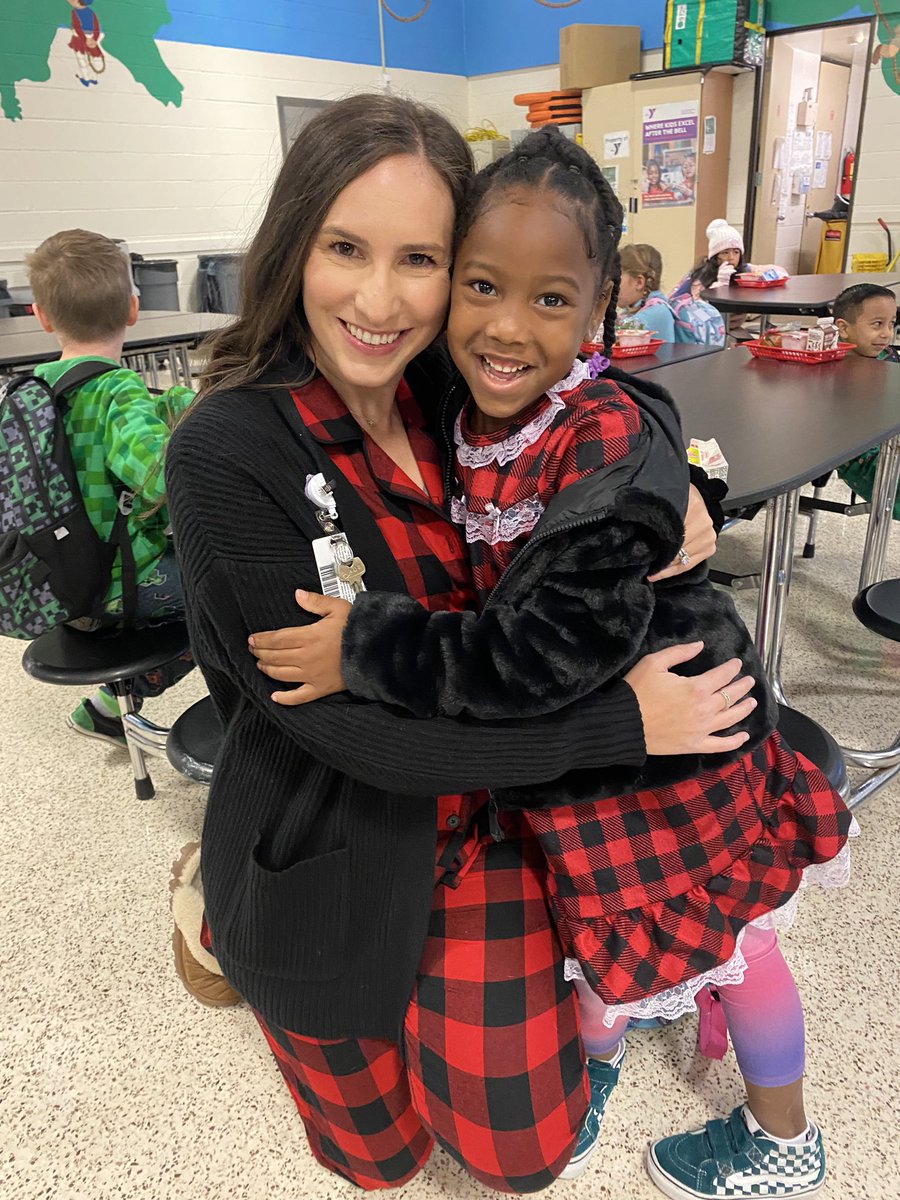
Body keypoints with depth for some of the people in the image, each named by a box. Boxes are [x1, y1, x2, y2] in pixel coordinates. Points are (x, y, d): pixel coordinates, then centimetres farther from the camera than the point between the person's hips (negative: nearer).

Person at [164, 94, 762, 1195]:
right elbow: (351, 722, -26)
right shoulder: (225, 454, -24)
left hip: (482, 831, 4)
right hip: (328, 873, -3)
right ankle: (222, 912, 41)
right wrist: (624, 723, -24)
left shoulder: (458, 398, -8)